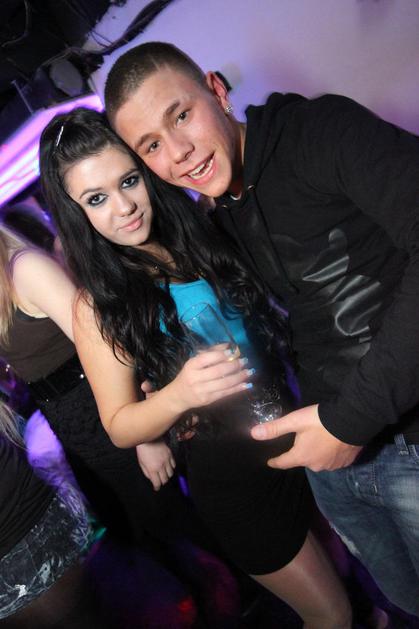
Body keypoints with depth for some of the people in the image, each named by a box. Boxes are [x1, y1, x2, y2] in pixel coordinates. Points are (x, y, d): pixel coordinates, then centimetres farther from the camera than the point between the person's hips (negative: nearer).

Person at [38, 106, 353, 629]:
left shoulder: (199, 236, -6)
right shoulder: (99, 305, -15)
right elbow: (119, 427, -12)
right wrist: (179, 394, -31)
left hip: (293, 434, 4)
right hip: (233, 478, -4)